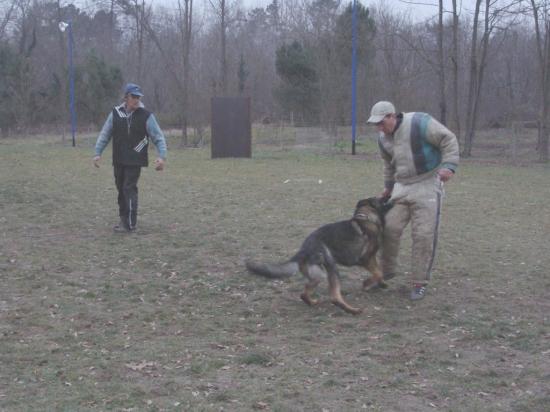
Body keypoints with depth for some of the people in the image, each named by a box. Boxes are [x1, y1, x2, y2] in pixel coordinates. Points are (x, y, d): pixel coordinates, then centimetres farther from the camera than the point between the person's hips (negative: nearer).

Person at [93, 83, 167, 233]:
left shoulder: (146, 116, -5)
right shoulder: (116, 113, 2)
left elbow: (158, 137, -5)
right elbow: (105, 134, 8)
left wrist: (162, 156, -17)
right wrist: (98, 153, 0)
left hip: (135, 160, -4)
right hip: (118, 160, 4)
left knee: (129, 188, -11)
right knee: (121, 189, 11)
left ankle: (130, 223, -8)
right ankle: (124, 219, 24)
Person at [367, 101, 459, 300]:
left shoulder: (419, 123, -17)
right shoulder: (383, 138, 5)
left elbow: (449, 140, -14)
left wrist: (449, 165, -25)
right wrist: (388, 186, 29)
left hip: (428, 185, -6)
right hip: (402, 187, 6)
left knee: (424, 235, -7)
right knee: (390, 228, 0)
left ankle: (420, 282, 4)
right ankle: (387, 270, 20)